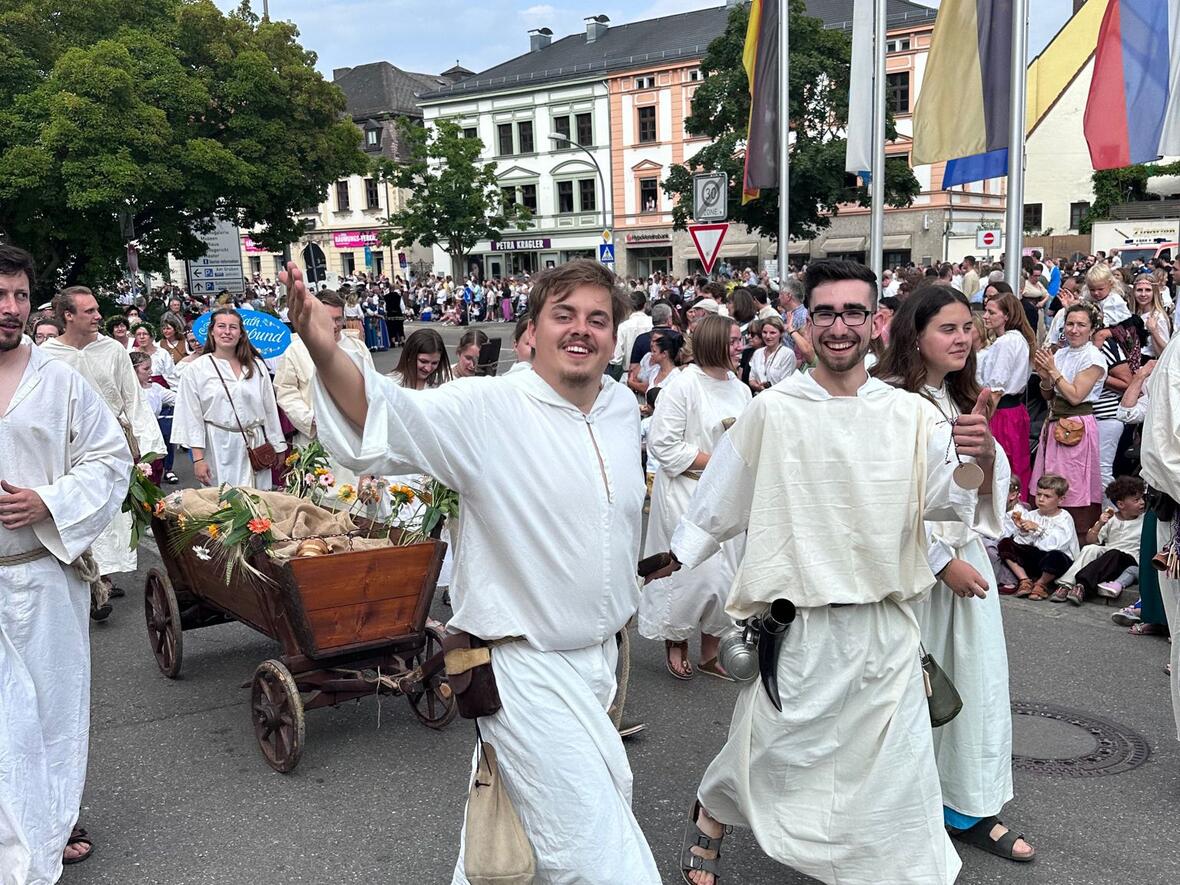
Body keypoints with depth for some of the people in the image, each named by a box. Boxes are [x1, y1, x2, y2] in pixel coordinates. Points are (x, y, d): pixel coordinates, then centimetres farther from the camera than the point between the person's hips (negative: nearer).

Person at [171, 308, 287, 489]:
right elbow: (191, 417, -1)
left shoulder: (256, 366, 9)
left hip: (255, 446, 2)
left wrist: (277, 448, 10)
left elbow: (270, 409, 12)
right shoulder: (195, 370, 1)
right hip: (219, 451, -2)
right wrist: (198, 458, -7)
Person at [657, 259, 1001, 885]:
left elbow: (955, 499, -5)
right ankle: (709, 817, 43)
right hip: (795, 623, -1)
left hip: (885, 627, 2)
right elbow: (718, 501, 4)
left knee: (898, 774, 9)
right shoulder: (772, 411, -6)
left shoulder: (909, 415, -1)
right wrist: (673, 563, 12)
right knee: (770, 750, 14)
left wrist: (983, 459, -25)